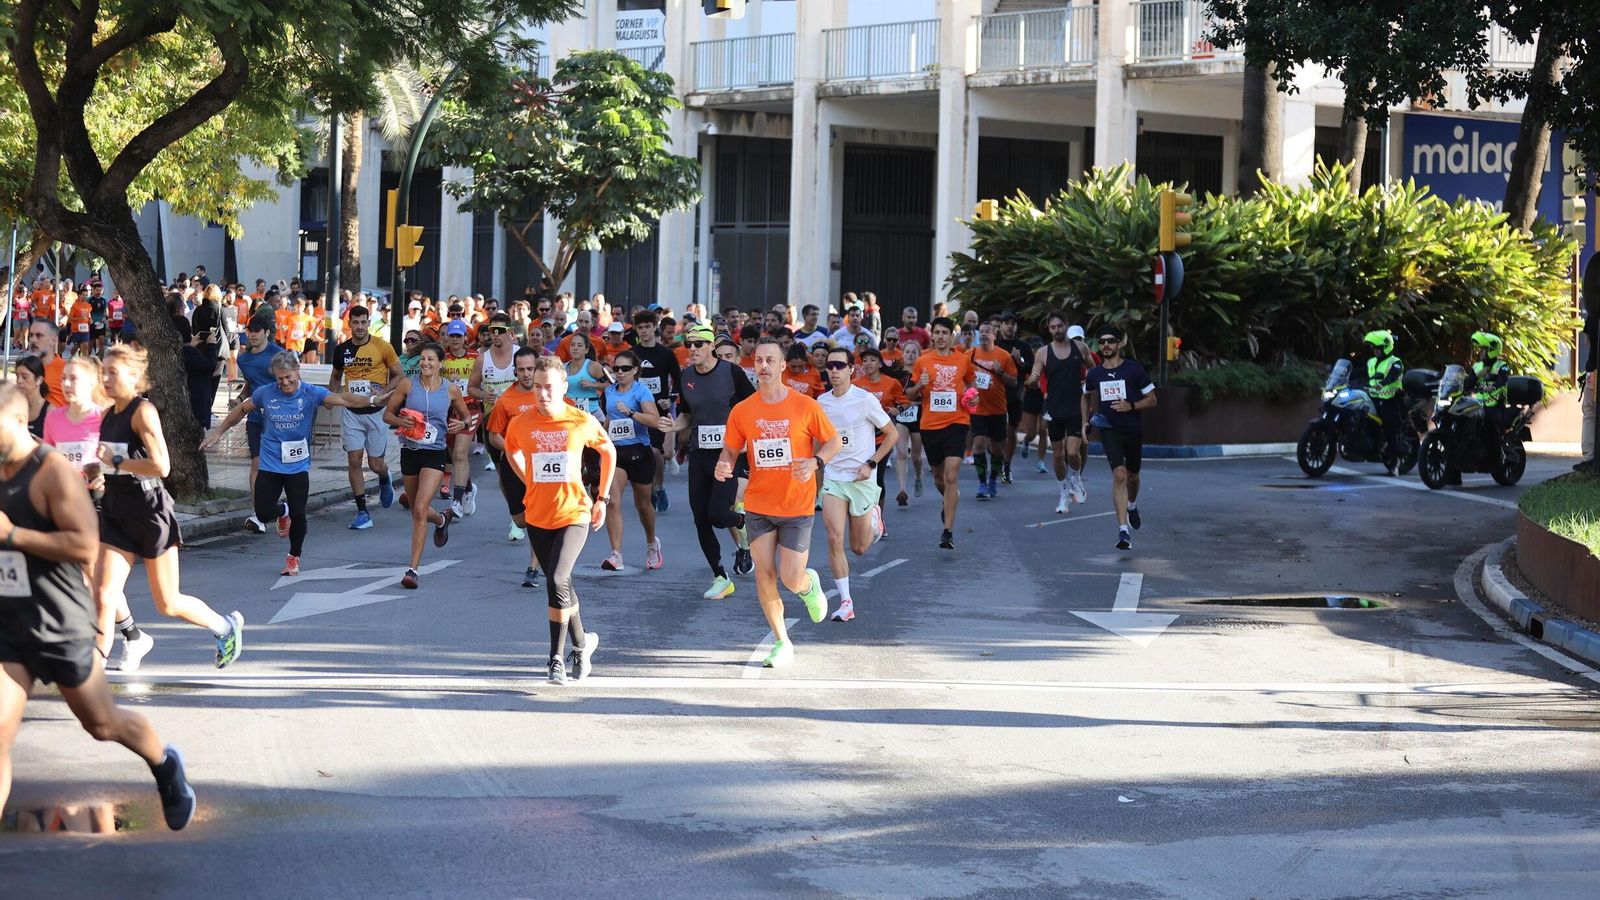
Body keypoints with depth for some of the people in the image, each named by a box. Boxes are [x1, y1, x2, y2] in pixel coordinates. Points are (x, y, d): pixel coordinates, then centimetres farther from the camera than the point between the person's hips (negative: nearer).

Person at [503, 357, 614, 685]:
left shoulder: (583, 422, -8)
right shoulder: (520, 424, -4)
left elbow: (608, 452, 10)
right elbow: (511, 453, 19)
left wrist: (602, 498, 10)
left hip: (574, 514, -3)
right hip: (537, 517, 3)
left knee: (557, 580, -20)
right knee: (559, 584, 14)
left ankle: (558, 658, -11)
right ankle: (581, 643, 37)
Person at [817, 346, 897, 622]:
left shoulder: (865, 400, -11)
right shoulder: (822, 402, 2)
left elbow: (892, 434, -4)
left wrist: (870, 464, -12)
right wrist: (818, 466, 17)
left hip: (862, 479, -3)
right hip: (833, 478, 3)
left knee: (859, 548, 6)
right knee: (834, 539, -14)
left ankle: (874, 518, 41)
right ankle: (845, 602, -8)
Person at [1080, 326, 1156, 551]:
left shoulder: (1134, 369, -6)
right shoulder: (1094, 374, 3)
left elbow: (1152, 400, -2)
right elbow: (1086, 397, 25)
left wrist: (1131, 406, -18)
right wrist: (1085, 422, 14)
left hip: (1134, 430, 0)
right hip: (1109, 429, 0)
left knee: (1131, 476, 18)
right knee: (1119, 475, -17)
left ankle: (1132, 505, 54)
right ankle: (1123, 530, -22)